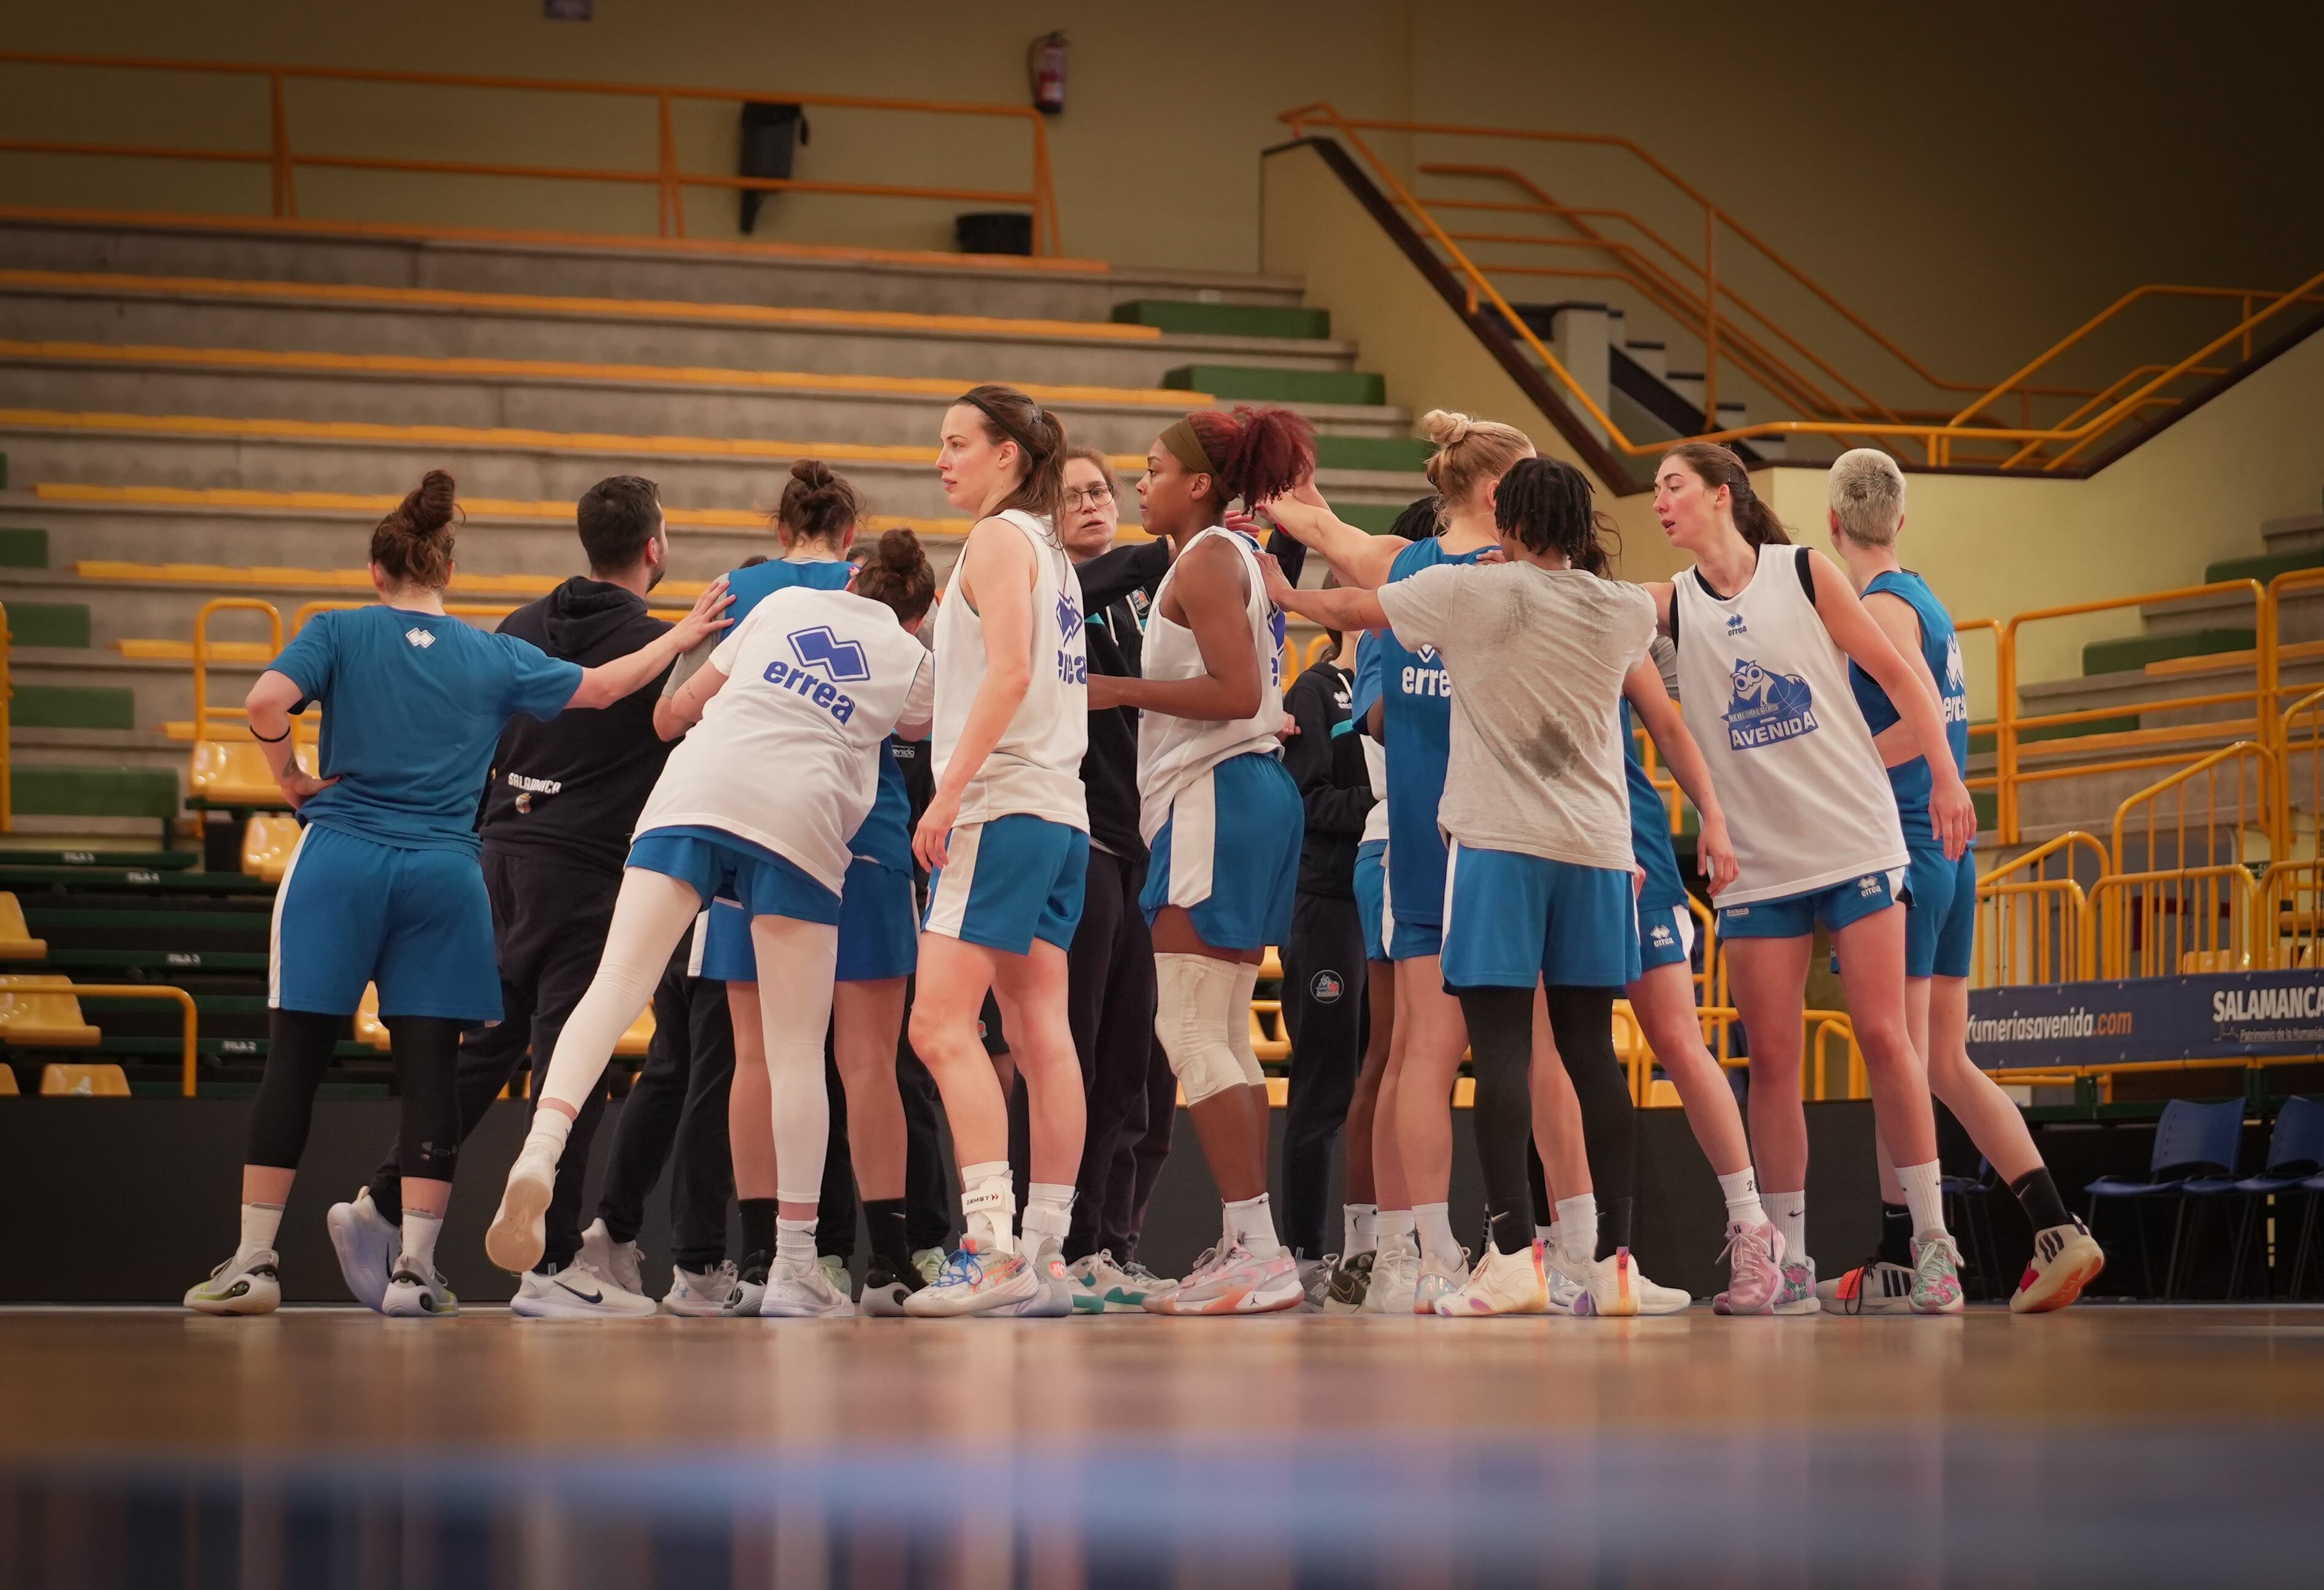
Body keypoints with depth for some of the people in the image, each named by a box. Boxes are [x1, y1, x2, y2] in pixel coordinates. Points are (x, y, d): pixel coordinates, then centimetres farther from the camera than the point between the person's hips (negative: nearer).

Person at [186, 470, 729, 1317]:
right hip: (444, 873, 1)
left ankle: (253, 1263, 1)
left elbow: (266, 702, -13)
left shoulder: (341, 633, 3)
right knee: (430, 1071, 3)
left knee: (294, 1062, 2)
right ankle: (414, 1269, 1)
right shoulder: (496, 656, 9)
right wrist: (680, 637, 32)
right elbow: (601, 687, 20)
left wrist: (292, 777, 3)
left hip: (341, 859, -1)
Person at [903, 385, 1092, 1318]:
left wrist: (947, 793, -20)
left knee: (941, 1025, -13)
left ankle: (994, 1246, -22)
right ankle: (1048, 1257, 3)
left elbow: (1009, 674, -17)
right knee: (1040, 1035, 5)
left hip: (1001, 806, -9)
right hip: (1061, 812, 9)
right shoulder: (1052, 553, 21)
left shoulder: (999, 539, -6)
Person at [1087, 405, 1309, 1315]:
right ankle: (1251, 1247, 11)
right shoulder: (1240, 557, 21)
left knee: (1192, 1035, -12)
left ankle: (1255, 1248, -16)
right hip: (1250, 794, 11)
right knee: (1225, 1038, 11)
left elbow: (1237, 692, -19)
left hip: (1215, 798, -11)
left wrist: (1122, 690, -13)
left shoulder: (1207, 559, -9)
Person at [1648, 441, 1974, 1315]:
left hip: (1857, 840, -2)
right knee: (1772, 1059, 0)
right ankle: (1788, 1259, 7)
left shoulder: (1803, 572, -1)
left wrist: (1946, 775, -6)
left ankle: (1933, 1240, 0)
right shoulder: (1672, 604, 5)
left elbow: (1896, 673, 1)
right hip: (1756, 864, 2)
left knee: (1883, 1036, -6)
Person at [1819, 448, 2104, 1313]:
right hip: (1949, 850, 9)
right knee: (1948, 1064, 10)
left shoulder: (1879, 607, -11)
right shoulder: (1926, 601, 17)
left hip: (1899, 852, -9)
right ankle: (2057, 1229, 3)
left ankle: (1896, 1265, -3)